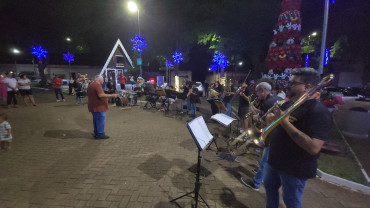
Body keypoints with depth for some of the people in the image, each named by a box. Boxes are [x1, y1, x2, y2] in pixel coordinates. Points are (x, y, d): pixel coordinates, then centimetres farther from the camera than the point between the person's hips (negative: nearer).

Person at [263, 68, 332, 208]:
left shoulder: (318, 112, -22)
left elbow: (314, 147, -31)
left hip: (295, 168, -7)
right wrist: (272, 117, -8)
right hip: (275, 160, 8)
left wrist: (285, 122, -31)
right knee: (269, 186, 25)